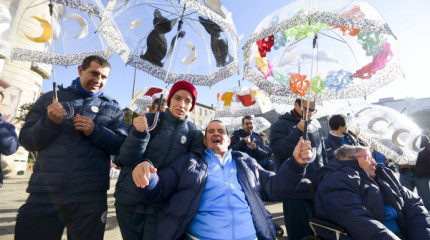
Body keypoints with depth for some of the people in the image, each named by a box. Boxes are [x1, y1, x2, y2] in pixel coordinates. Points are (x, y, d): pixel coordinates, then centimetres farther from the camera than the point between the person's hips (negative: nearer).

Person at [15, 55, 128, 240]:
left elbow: (122, 146, -1)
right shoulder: (49, 99, 12)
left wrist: (95, 131, -16)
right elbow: (26, 140, 7)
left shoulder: (112, 108, 8)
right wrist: (50, 122, -12)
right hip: (43, 194, 2)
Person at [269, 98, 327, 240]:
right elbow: (278, 150, -18)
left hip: (319, 187, 6)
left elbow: (322, 151, 22)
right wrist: (298, 131, -22)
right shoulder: (280, 125, -5)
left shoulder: (315, 124, 13)